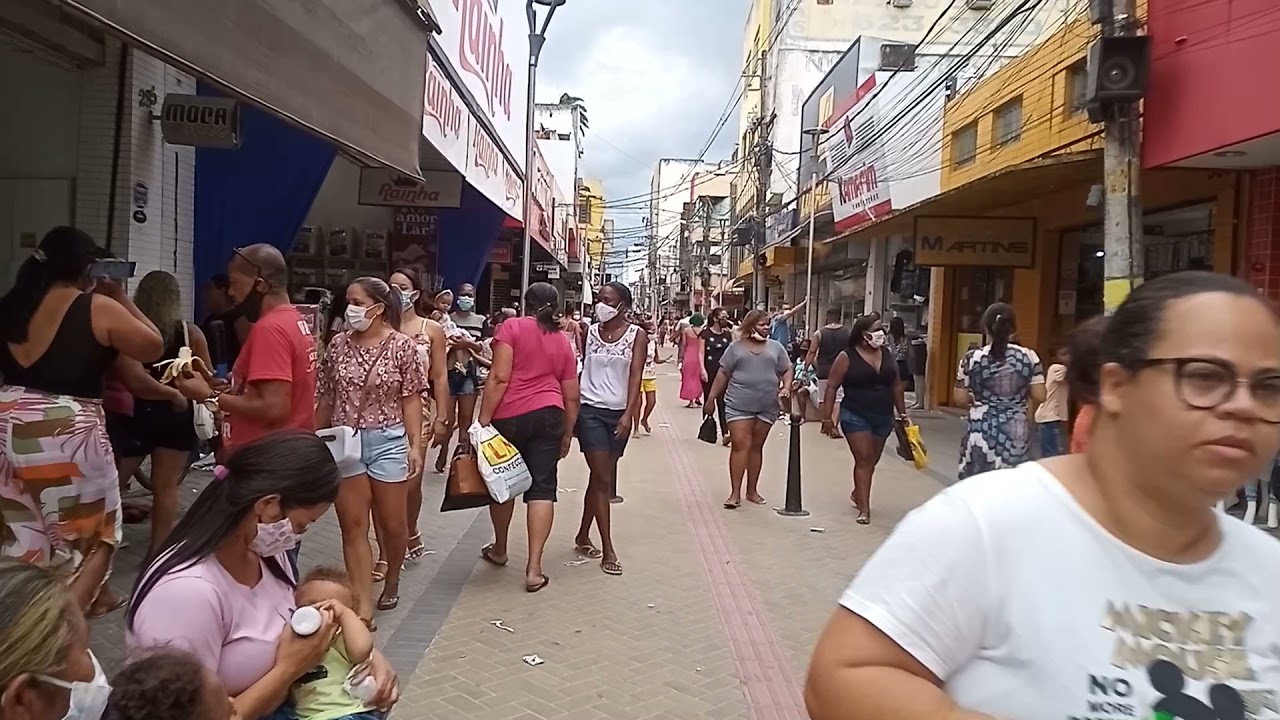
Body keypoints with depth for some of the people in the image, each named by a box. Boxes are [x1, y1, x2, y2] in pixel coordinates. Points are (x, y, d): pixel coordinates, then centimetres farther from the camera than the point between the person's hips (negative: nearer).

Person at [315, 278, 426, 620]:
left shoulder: (402, 346, -6)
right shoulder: (339, 344, 3)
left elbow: (411, 399, -5)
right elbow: (326, 397, 9)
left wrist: (415, 444, -11)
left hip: (388, 440, -2)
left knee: (392, 522, 10)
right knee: (353, 525, 2)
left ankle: (391, 580, 37)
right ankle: (363, 606, 7)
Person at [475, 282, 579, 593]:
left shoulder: (512, 327, -2)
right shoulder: (563, 342, 11)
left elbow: (499, 377, -12)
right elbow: (571, 396, 12)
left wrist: (483, 420, -11)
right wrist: (567, 434, 21)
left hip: (509, 415, -2)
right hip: (548, 415, 3)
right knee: (542, 487, 0)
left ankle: (499, 550, 34)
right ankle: (534, 567, -4)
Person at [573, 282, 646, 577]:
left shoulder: (636, 336, 0)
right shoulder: (590, 332, 4)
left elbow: (635, 375, -9)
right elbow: (582, 371, 8)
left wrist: (628, 414, -19)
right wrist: (572, 411, 7)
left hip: (619, 413, 1)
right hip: (590, 411, -1)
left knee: (600, 477, 12)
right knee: (603, 479, -5)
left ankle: (583, 535, 29)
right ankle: (608, 549, -1)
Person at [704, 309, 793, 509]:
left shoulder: (776, 347, 9)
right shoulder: (736, 346, 4)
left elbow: (787, 370, 12)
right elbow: (723, 374, 6)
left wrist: (786, 387, -7)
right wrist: (711, 398, 3)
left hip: (767, 407, 2)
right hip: (739, 405, -2)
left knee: (756, 447, 10)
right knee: (740, 445, -7)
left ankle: (752, 490, 20)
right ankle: (735, 493, -4)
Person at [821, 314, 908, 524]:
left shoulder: (887, 354, 7)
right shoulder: (847, 357, -8)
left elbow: (896, 385, 14)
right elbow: (832, 387, -7)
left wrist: (902, 413, 14)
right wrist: (826, 418, -11)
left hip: (883, 417, 5)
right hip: (856, 416, -5)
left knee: (872, 461, 15)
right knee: (863, 460, -8)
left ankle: (858, 493, 38)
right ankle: (864, 509, -4)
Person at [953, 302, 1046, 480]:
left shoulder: (972, 358, -5)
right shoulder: (1029, 356, -2)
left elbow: (960, 400, -2)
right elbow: (1039, 396, 0)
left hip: (981, 432, -1)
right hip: (1016, 433, 1)